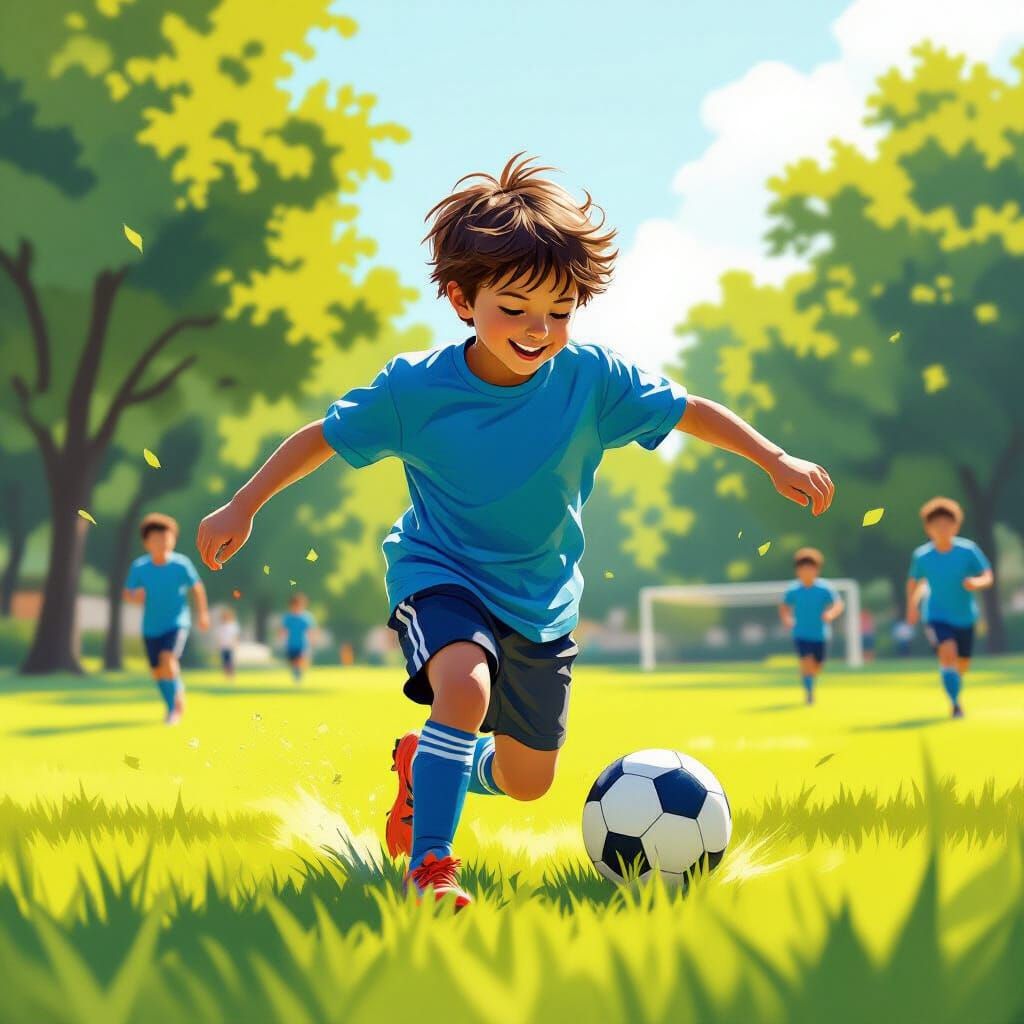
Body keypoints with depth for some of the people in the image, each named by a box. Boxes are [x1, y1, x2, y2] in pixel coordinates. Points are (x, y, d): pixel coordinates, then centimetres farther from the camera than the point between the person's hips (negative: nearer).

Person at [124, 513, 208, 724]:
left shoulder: (181, 564, -14)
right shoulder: (139, 567, -10)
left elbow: (197, 588, 3)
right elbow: (127, 594, 0)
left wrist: (202, 613, 10)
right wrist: (135, 597, -24)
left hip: (177, 624, -3)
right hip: (151, 628, 3)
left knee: (168, 659, -26)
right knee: (158, 672, 10)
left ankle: (175, 704, -9)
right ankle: (175, 706, 36)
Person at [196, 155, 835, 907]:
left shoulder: (594, 378, -17)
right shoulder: (415, 388, -19)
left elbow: (689, 412, -4)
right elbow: (325, 436, -6)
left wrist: (776, 461, -6)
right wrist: (244, 506, -7)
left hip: (542, 598, 4)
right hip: (441, 576, -4)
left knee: (529, 781, 14)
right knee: (465, 686, -37)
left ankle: (423, 765, 47)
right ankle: (430, 867, -23)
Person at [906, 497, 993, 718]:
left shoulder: (968, 550, -13)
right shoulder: (921, 556, -10)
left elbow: (988, 577, -8)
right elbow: (913, 582, 7)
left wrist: (977, 582, -29)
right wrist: (912, 606, -3)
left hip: (965, 617, 2)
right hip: (937, 617, -2)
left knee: (962, 664, 12)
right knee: (948, 654, -26)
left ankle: (955, 691, 46)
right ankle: (955, 703, -17)